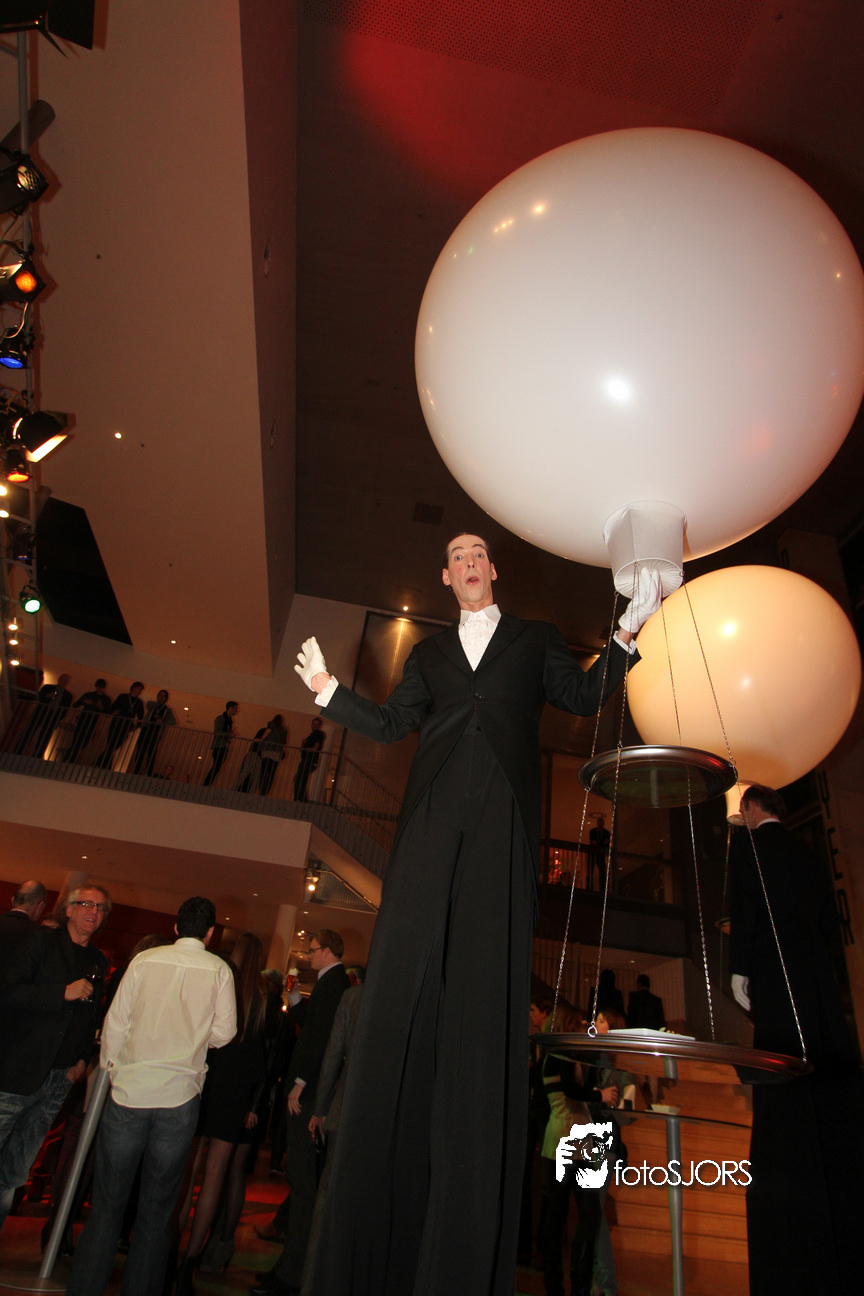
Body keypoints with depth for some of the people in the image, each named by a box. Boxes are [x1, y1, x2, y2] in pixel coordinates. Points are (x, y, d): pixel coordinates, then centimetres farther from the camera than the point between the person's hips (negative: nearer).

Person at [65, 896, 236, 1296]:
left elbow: (116, 1021, 2)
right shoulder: (219, 970, -2)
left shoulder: (145, 960, 1)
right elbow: (223, 1033, -1)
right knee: (157, 1210, 13)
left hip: (129, 1089, 1)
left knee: (107, 1203, 13)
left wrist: (111, 1069, 16)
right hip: (180, 1098, -1)